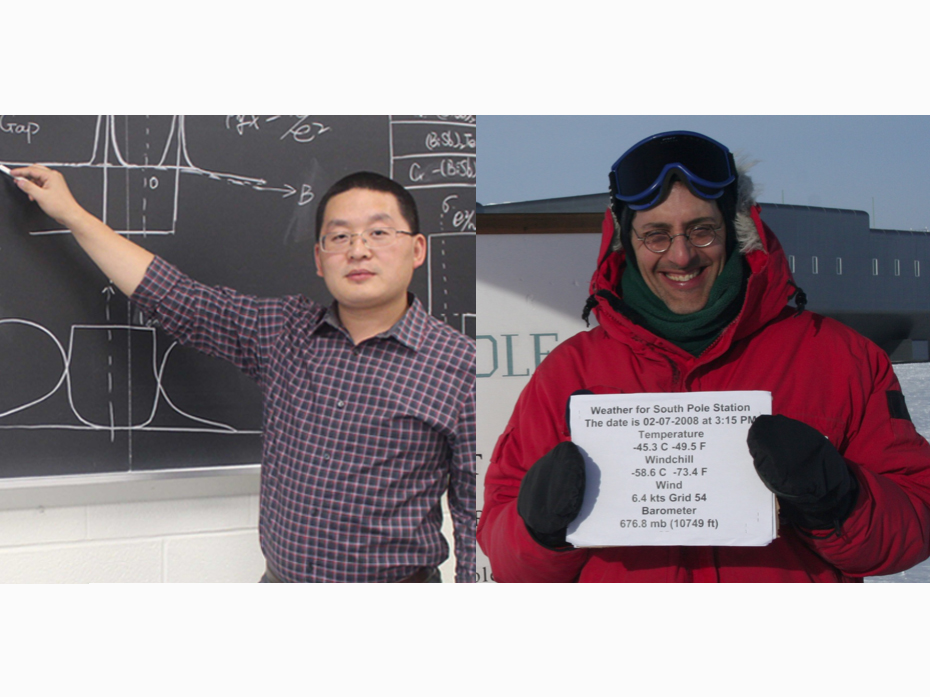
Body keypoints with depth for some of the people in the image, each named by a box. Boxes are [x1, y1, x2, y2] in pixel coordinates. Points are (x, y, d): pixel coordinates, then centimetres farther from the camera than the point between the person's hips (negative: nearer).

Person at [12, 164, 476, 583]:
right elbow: (172, 298, 8)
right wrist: (70, 212, 11)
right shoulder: (285, 332, 3)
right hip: (278, 582, 4)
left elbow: (475, 513, -9)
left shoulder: (460, 366, -10)